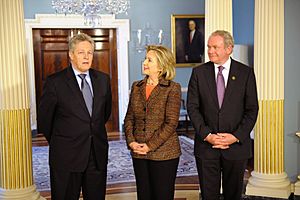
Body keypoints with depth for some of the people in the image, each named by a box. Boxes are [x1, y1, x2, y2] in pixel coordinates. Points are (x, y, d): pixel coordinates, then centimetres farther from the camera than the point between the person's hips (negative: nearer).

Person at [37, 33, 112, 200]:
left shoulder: (103, 79, 6)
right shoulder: (55, 82, -8)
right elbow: (44, 119, -1)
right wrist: (58, 142, 9)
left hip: (98, 154, 4)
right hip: (66, 156, -4)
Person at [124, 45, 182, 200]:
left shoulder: (172, 88, -7)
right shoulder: (136, 87, 9)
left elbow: (171, 123, -12)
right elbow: (129, 118, 10)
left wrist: (150, 145, -15)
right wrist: (131, 141, -5)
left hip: (164, 153, -4)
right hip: (139, 153, 5)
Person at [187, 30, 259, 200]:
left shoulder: (246, 73, -1)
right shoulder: (199, 72, 2)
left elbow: (252, 109, -2)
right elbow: (193, 107, -2)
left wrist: (236, 136, -11)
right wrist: (206, 135, -11)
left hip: (236, 144, 0)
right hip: (206, 144, 1)